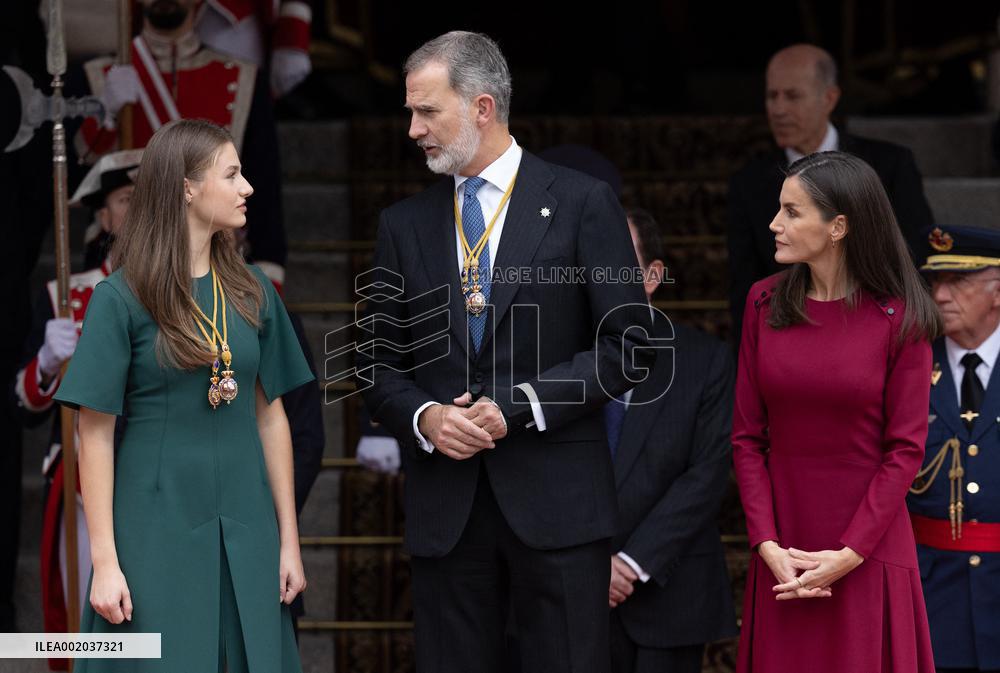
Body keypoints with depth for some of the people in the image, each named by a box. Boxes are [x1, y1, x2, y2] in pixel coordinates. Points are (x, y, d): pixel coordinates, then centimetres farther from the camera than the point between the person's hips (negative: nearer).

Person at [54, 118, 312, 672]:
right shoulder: (121, 299, -6)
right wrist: (104, 562, -11)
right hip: (156, 536, -4)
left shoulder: (252, 293, 7)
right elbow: (96, 438, -7)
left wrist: (289, 540, 8)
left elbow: (271, 417, 11)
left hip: (245, 539, 4)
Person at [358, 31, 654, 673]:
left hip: (555, 499, -3)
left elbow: (629, 342, -3)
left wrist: (522, 404, -12)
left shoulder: (582, 203, 1)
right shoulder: (405, 224, 13)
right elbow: (379, 362, 14)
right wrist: (425, 418, -7)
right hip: (444, 505, 3)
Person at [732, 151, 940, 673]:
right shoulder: (765, 303, 3)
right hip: (782, 556, 3)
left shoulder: (898, 318, -6)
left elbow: (905, 449, -7)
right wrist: (768, 545, -7)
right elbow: (748, 437, 3)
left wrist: (847, 556, -13)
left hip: (868, 555, -3)